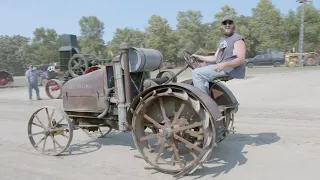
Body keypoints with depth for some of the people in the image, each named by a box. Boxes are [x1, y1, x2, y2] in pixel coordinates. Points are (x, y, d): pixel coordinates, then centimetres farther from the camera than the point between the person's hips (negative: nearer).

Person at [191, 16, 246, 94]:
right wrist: (199, 57, 11)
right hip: (222, 69, 10)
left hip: (232, 70, -10)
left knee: (197, 73, -19)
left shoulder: (237, 39, -3)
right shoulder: (222, 41, 24)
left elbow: (241, 59, -16)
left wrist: (224, 65, -31)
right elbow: (215, 58, 21)